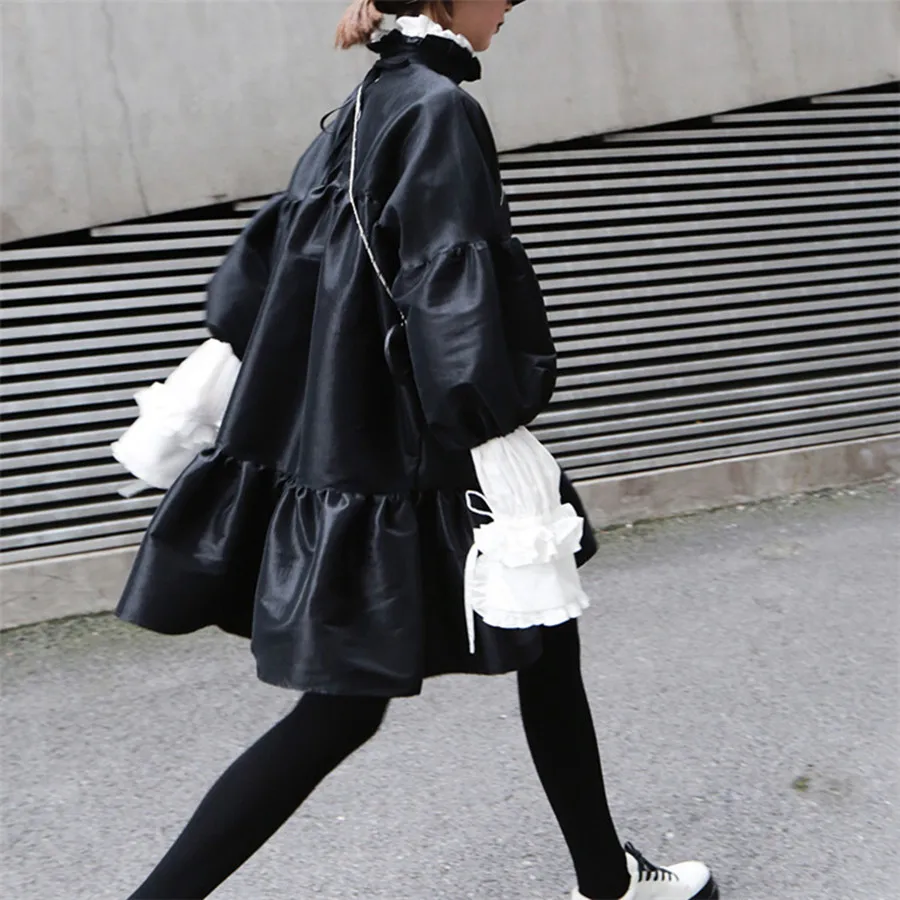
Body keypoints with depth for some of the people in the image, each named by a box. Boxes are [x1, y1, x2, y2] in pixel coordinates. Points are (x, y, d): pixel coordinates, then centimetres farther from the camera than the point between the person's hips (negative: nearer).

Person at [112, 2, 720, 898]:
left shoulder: (367, 104, 14)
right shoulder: (439, 109, -14)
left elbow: (264, 259, 15)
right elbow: (454, 309, -23)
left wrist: (193, 406, 20)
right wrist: (518, 498, -23)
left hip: (348, 448, 9)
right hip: (397, 463, -9)